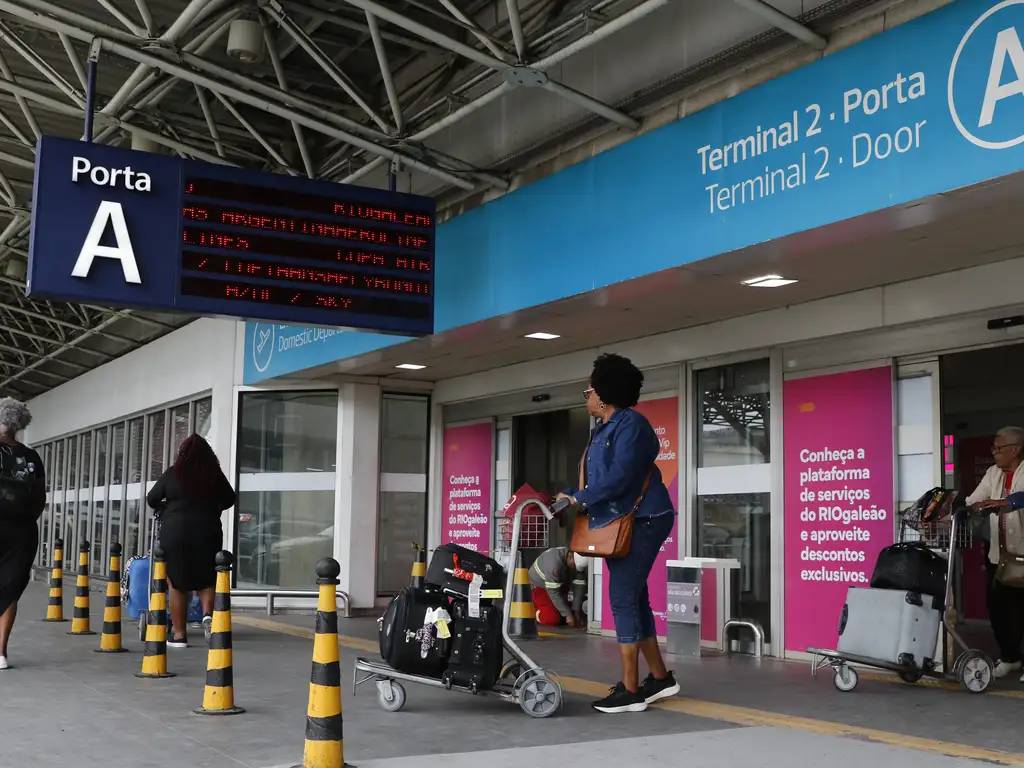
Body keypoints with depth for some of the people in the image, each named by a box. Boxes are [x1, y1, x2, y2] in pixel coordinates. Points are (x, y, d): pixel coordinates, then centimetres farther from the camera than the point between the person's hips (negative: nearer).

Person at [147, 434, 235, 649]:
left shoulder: (171, 475, -4)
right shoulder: (215, 475, -1)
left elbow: (152, 499, 6)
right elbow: (229, 499, 13)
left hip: (174, 532, -1)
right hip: (208, 532, 1)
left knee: (177, 584, 8)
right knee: (206, 578, 16)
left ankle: (178, 634, 9)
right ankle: (208, 613, -9)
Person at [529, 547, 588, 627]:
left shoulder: (579, 562, -16)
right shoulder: (554, 563, -38)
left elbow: (579, 587, -12)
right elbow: (553, 592, -35)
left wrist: (576, 611, -18)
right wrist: (568, 615, -33)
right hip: (538, 587, -7)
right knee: (553, 619, -21)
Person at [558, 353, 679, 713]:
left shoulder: (630, 424, -15)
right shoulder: (603, 429, 15)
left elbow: (619, 477, -24)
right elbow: (596, 476, 16)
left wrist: (579, 500, -20)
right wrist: (571, 499, 3)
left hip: (643, 520, -10)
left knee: (623, 598, -10)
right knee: (634, 599, 13)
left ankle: (630, 690, -6)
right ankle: (660, 677, 23)